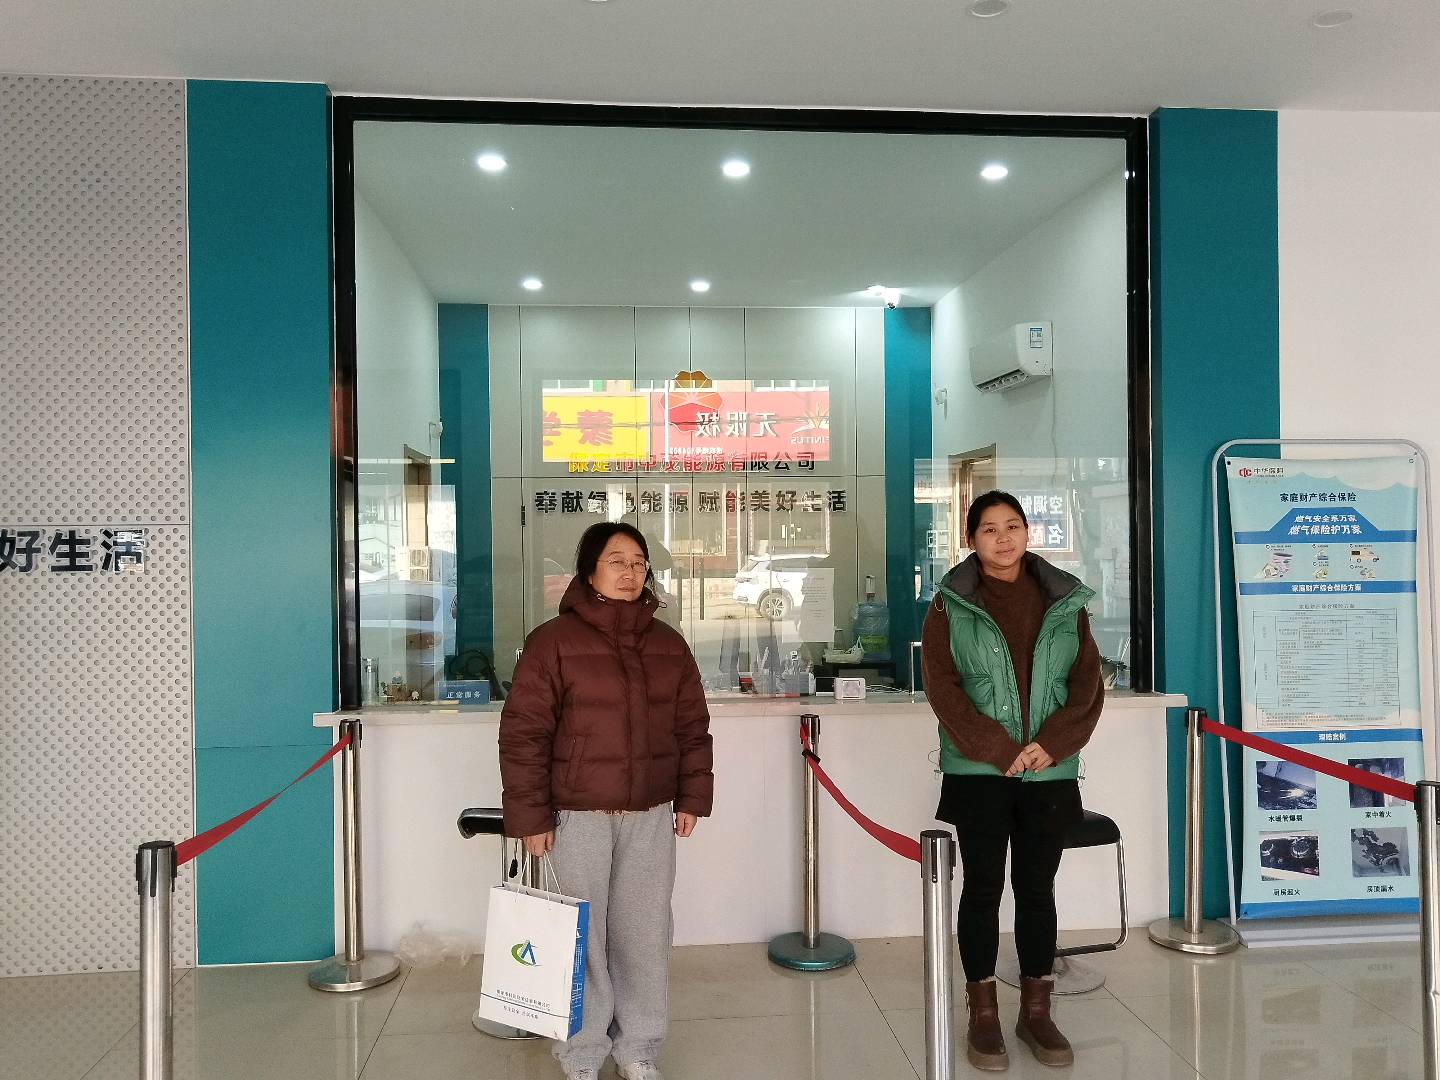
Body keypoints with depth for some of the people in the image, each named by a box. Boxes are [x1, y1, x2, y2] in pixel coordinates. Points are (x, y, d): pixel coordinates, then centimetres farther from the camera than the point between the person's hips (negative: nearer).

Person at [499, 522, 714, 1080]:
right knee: (585, 936, 6)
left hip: (652, 814, 4)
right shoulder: (553, 640, -7)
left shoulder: (668, 645, 8)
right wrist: (530, 815, -10)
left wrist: (692, 797, 8)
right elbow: (524, 733, -8)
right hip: (579, 816, -4)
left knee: (646, 934, 10)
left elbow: (692, 726, 13)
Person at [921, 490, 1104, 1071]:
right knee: (983, 887, 6)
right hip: (978, 771, -2)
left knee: (1037, 888, 10)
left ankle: (1036, 1010, 23)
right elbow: (943, 687, -6)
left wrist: (1052, 744, -11)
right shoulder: (950, 605, -1)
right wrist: (998, 750, -13)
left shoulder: (1066, 601, 6)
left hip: (1051, 771, 2)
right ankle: (983, 1014, 17)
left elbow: (1087, 682, 3)